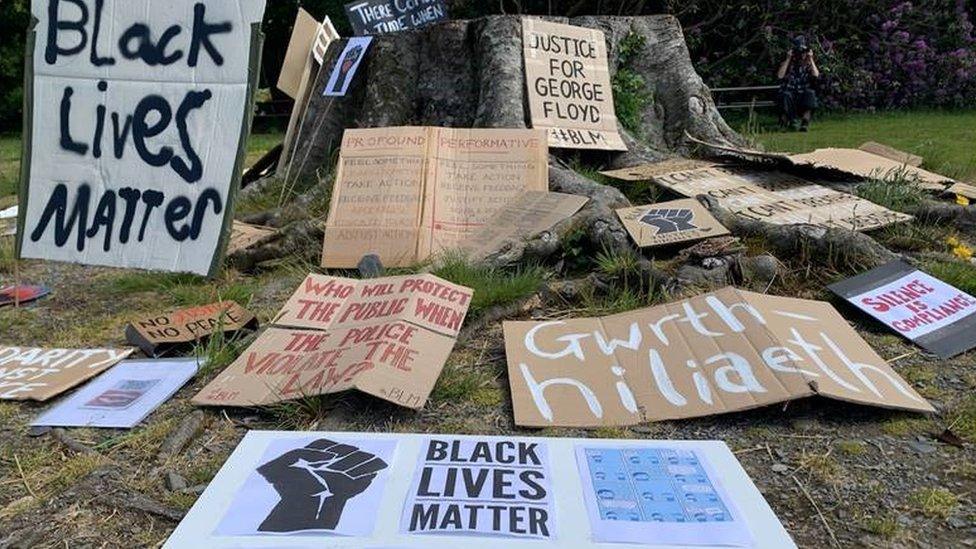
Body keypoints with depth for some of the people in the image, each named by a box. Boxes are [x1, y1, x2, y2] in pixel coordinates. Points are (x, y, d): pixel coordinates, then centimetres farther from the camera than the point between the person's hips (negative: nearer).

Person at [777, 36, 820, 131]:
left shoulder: (809, 63, 9)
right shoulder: (788, 63, 7)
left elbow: (816, 75, -10)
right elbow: (780, 76, -13)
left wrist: (811, 59, -9)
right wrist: (788, 59, -12)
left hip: (804, 96, 1)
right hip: (789, 94, -1)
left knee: (810, 93, -32)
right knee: (786, 95, -35)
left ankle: (805, 121, -35)